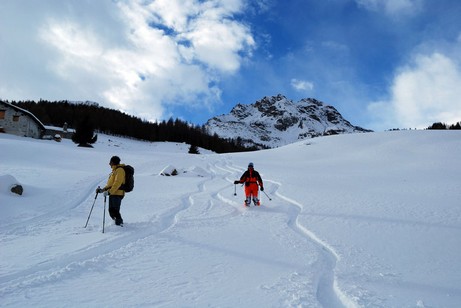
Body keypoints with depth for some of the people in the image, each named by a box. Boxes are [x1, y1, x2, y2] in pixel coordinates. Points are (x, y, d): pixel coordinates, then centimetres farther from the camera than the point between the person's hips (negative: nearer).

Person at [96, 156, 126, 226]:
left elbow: (117, 183, -21)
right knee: (111, 211, 12)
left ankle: (119, 224, -5)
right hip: (112, 194, 10)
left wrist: (109, 191, -27)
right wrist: (103, 190, 17)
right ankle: (119, 223, 22)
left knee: (115, 211, -11)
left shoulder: (119, 170, -10)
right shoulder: (114, 170, 21)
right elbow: (110, 184, 25)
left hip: (117, 194, -10)